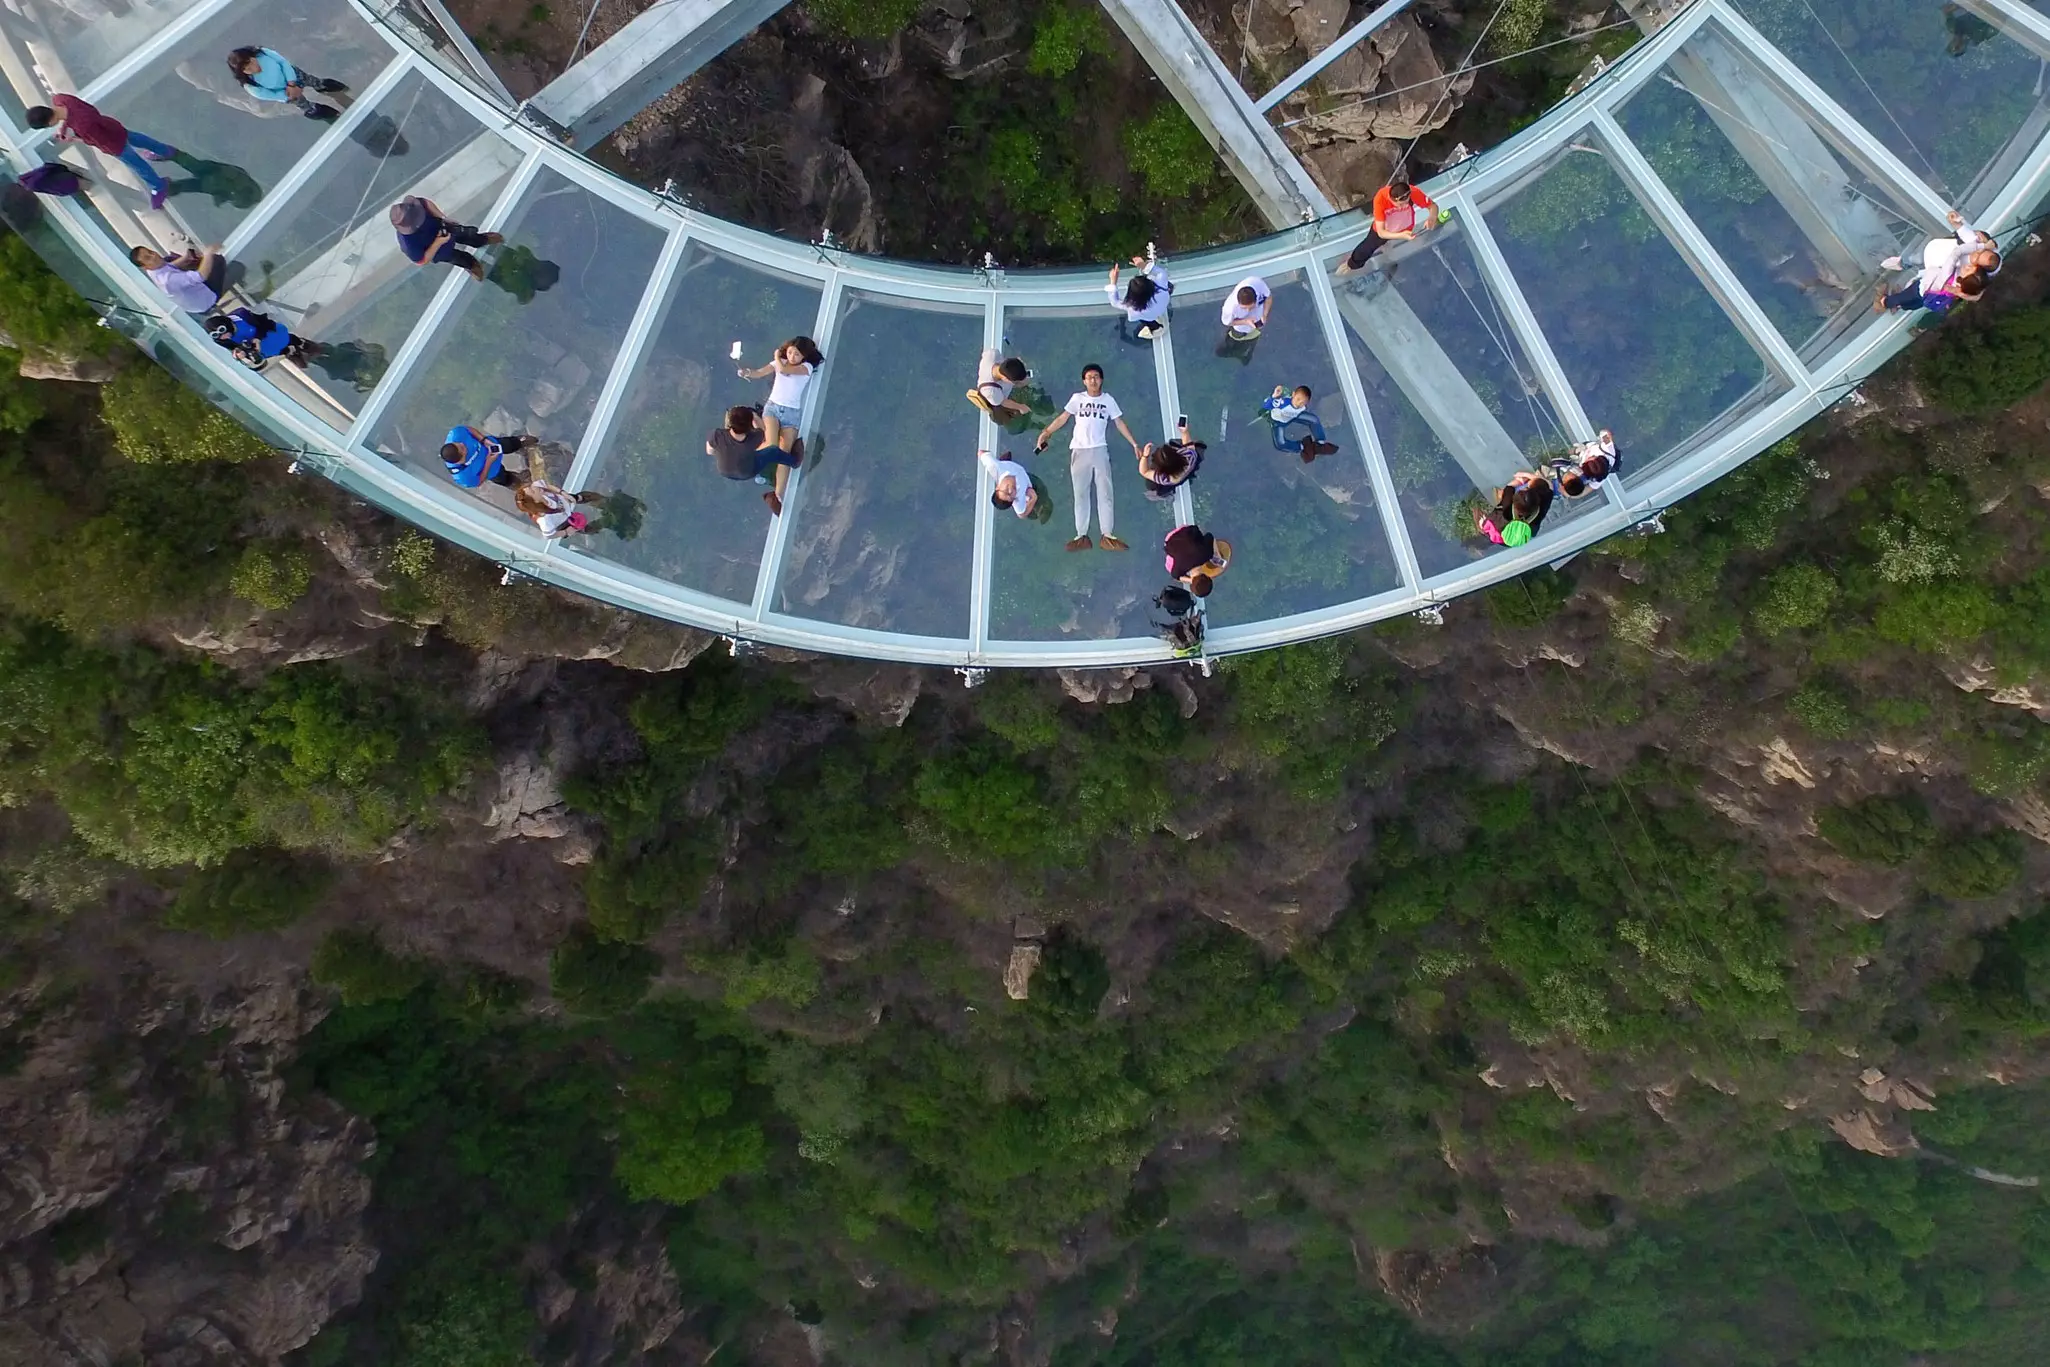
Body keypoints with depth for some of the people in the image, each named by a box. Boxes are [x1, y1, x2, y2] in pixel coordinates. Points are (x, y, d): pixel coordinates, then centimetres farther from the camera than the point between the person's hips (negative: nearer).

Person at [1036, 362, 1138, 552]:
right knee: (1080, 494, 2)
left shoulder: (1108, 400, 6)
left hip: (1100, 451, 0)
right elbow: (1062, 418, 1)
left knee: (1105, 493, -1)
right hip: (1079, 451, 0)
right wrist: (1046, 432, -11)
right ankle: (1082, 536, 4)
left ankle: (1108, 535, 1)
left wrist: (1135, 444, 3)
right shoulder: (1077, 398, 4)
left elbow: (1120, 423, 7)